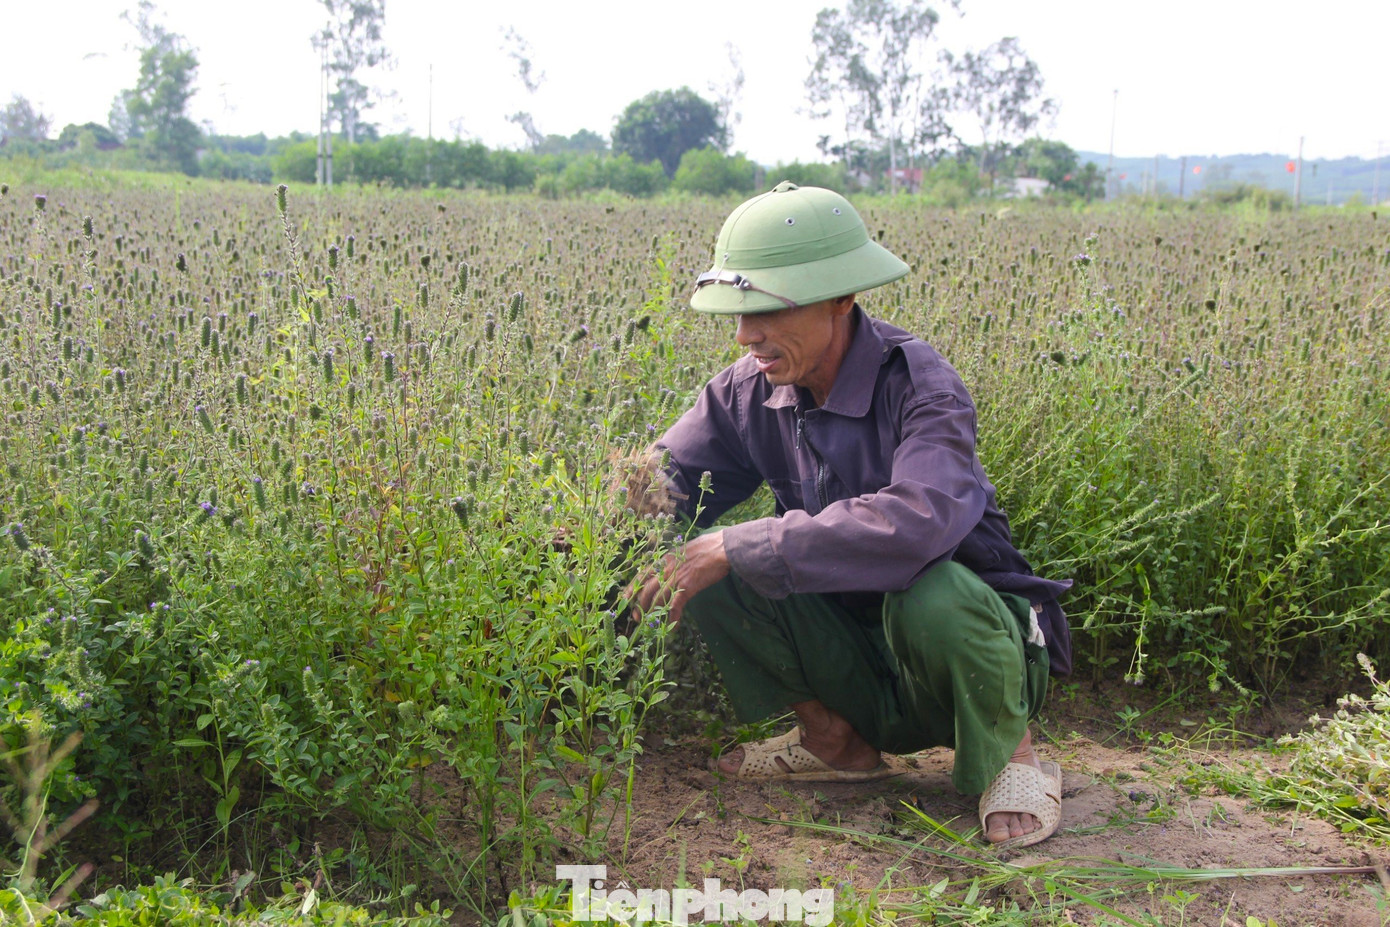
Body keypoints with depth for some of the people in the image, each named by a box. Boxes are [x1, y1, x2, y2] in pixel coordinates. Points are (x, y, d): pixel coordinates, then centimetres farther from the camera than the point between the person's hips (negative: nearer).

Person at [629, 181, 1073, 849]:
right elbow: (668, 480, 0)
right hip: (850, 639, 5)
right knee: (704, 566, -15)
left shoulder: (917, 385, -25)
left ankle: (1013, 754, -7)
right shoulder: (750, 387, -6)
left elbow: (916, 524, -43)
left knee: (929, 591, -40)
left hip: (969, 626, -5)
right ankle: (835, 738, 4)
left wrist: (738, 548, -40)